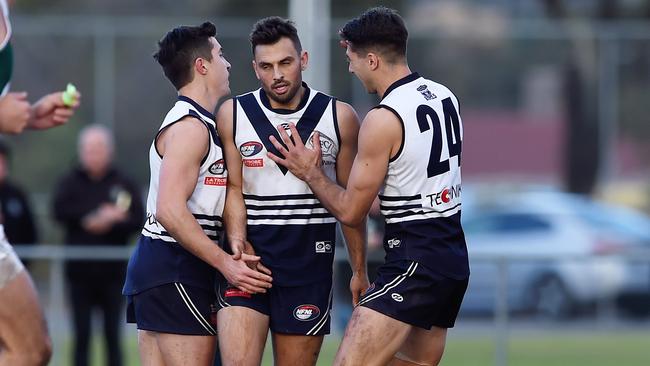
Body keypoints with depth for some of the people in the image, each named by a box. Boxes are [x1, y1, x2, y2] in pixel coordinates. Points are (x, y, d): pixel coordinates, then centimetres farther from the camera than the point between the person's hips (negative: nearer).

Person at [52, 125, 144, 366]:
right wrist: (96, 216, -18)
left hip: (112, 271, 0)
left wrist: (109, 224, -18)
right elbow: (60, 211, -12)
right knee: (82, 335, 2)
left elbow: (137, 219, -4)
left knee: (112, 335, 2)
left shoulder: (123, 184, 4)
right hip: (80, 271, 0)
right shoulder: (70, 182, 5)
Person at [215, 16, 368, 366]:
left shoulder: (340, 118, 2)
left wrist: (359, 271, 10)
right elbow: (233, 188, 3)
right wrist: (238, 241, -15)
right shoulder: (232, 114, 2)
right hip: (250, 256, 0)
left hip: (309, 261, 1)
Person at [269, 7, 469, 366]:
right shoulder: (444, 96, 9)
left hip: (413, 260, -9)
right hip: (454, 254, 9)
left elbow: (350, 210, -9)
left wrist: (310, 173, 6)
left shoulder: (382, 120, -16)